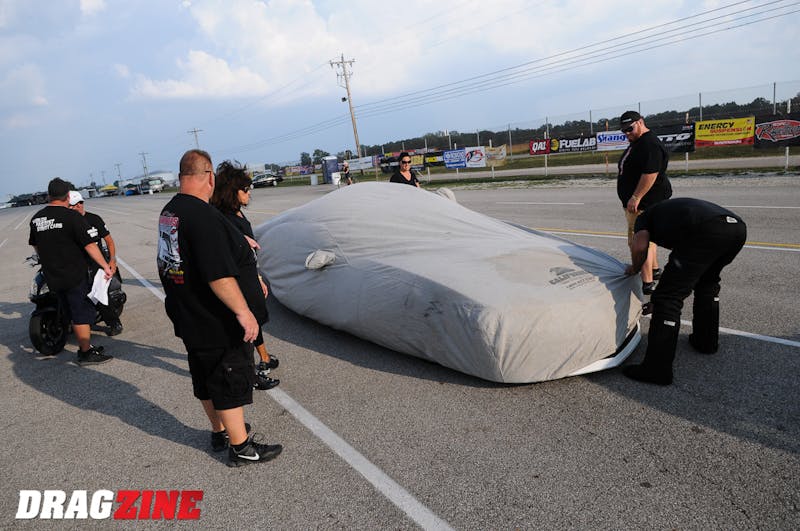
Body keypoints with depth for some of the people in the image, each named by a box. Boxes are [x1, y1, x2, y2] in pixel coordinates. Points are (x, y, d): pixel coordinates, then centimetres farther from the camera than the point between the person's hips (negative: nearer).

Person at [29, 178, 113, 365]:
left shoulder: (36, 219, 8)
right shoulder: (72, 216, -15)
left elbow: (35, 246, 21)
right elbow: (89, 245, -18)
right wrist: (105, 266, -12)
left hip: (52, 277, 7)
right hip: (74, 276, -7)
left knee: (74, 313, 16)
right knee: (83, 313, 1)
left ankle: (84, 347, 25)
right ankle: (86, 353, 6)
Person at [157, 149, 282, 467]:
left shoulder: (169, 212, 7)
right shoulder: (203, 216, -25)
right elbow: (218, 274, -31)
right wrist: (243, 311, -25)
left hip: (190, 319, 10)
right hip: (217, 323, -10)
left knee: (207, 379, 21)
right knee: (231, 381, 3)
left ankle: (220, 432, 38)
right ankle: (240, 447, 16)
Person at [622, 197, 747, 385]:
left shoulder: (645, 216, 25)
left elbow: (639, 247, 3)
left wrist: (634, 268, 22)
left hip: (707, 232, -8)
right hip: (738, 227, 8)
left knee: (668, 296, -1)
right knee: (707, 282, 33)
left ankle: (657, 369, 1)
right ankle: (706, 341, 43)